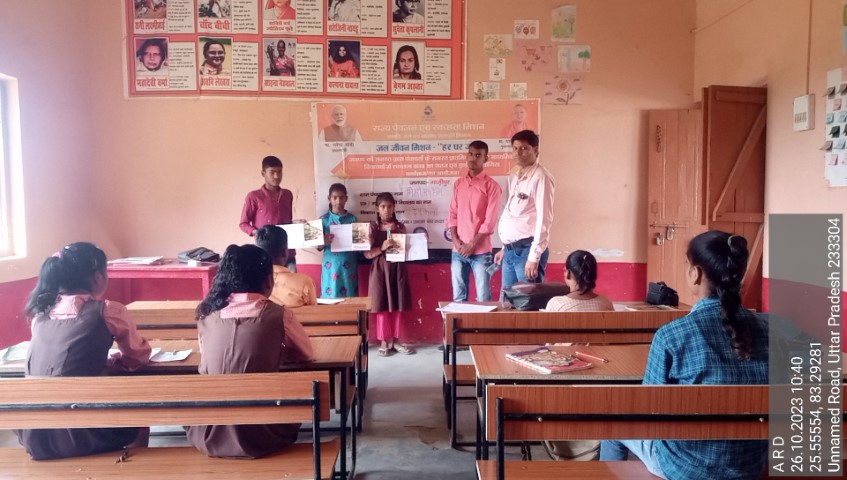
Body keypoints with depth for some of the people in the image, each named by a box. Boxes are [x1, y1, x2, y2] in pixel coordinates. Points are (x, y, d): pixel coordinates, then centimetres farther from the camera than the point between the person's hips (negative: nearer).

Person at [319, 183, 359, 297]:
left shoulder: (352, 219, 3)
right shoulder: (324, 219, 1)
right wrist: (325, 242, -20)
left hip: (349, 265, 1)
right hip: (331, 265, -1)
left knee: (349, 296, 4)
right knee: (331, 297, 0)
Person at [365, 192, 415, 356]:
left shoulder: (400, 227, 7)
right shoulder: (372, 228, -1)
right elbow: (367, 254, -6)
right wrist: (382, 248, -20)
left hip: (398, 269, 3)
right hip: (380, 270, -2)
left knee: (397, 305, 6)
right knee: (382, 306, 1)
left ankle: (395, 340, 17)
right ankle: (384, 341, 11)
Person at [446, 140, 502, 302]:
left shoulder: (491, 185, -4)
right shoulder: (458, 183, 12)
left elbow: (490, 221, -9)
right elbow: (453, 214, 10)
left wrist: (472, 244, -11)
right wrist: (456, 242, -3)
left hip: (480, 251, -4)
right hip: (458, 250, 5)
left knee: (483, 298, -2)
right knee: (458, 297, 9)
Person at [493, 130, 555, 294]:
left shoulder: (540, 177, -11)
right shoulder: (513, 178, 14)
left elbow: (544, 219, -17)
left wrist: (534, 256, -20)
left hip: (527, 250, -8)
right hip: (510, 250, 8)